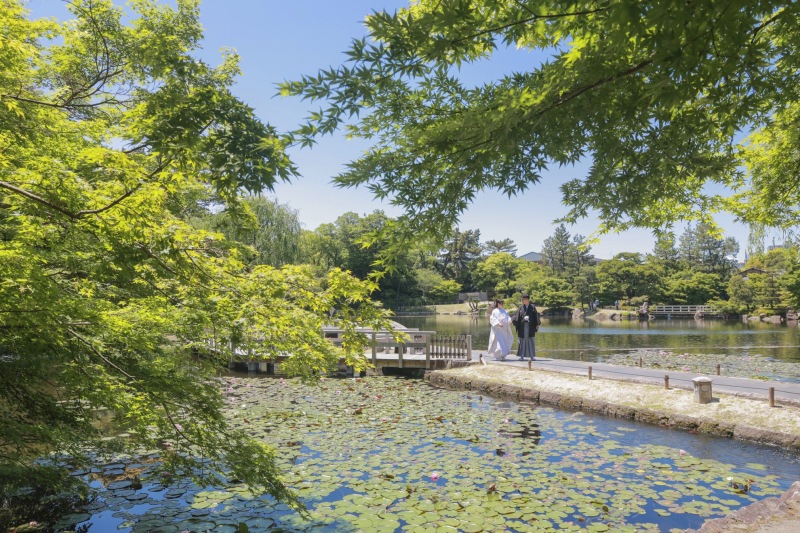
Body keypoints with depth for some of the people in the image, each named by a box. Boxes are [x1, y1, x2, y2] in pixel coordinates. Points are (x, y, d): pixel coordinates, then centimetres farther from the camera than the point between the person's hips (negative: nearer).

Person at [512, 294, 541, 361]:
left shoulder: (533, 307, 5)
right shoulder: (521, 308, 7)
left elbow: (536, 316, 2)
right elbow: (517, 316, 0)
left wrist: (537, 324, -7)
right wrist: (513, 320, -18)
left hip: (531, 327, 0)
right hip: (523, 326, 0)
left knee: (531, 341, 2)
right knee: (522, 341, 0)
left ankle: (532, 356, 7)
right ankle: (522, 356, 5)